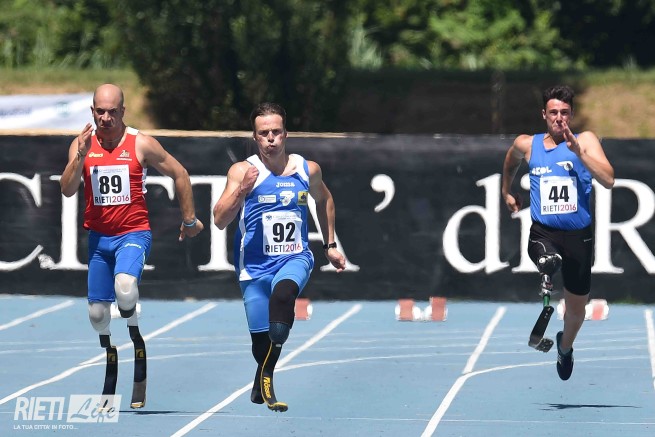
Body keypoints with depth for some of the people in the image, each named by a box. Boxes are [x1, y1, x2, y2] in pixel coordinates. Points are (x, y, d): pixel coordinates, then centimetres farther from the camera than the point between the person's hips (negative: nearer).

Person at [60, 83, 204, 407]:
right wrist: (81, 156, -23)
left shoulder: (141, 144, -7)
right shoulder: (82, 144, 0)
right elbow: (67, 190, -8)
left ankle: (133, 330, -3)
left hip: (133, 233, -4)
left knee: (124, 288, -33)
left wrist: (189, 219, 8)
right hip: (98, 236, 4)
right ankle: (109, 353, 35)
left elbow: (180, 175, 3)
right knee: (97, 312, 7)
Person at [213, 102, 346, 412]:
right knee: (260, 339, 1)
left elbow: (324, 200, 26)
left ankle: (266, 377, -25)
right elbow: (220, 220, -13)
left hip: (295, 258, 0)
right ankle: (262, 386, 35)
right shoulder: (242, 171, -5)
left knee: (283, 293, -34)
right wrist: (242, 190, -27)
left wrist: (330, 245, 23)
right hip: (255, 266, 0)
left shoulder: (307, 170, 4)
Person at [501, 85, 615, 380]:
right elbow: (511, 161, 29)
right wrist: (507, 191, 35)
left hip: (579, 234, 0)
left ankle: (565, 347, 44)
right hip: (543, 232, 0)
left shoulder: (585, 140, -4)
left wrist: (578, 151, -24)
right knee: (548, 262, -42)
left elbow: (608, 181, -17)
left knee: (576, 308, 17)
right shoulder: (527, 144, 4)